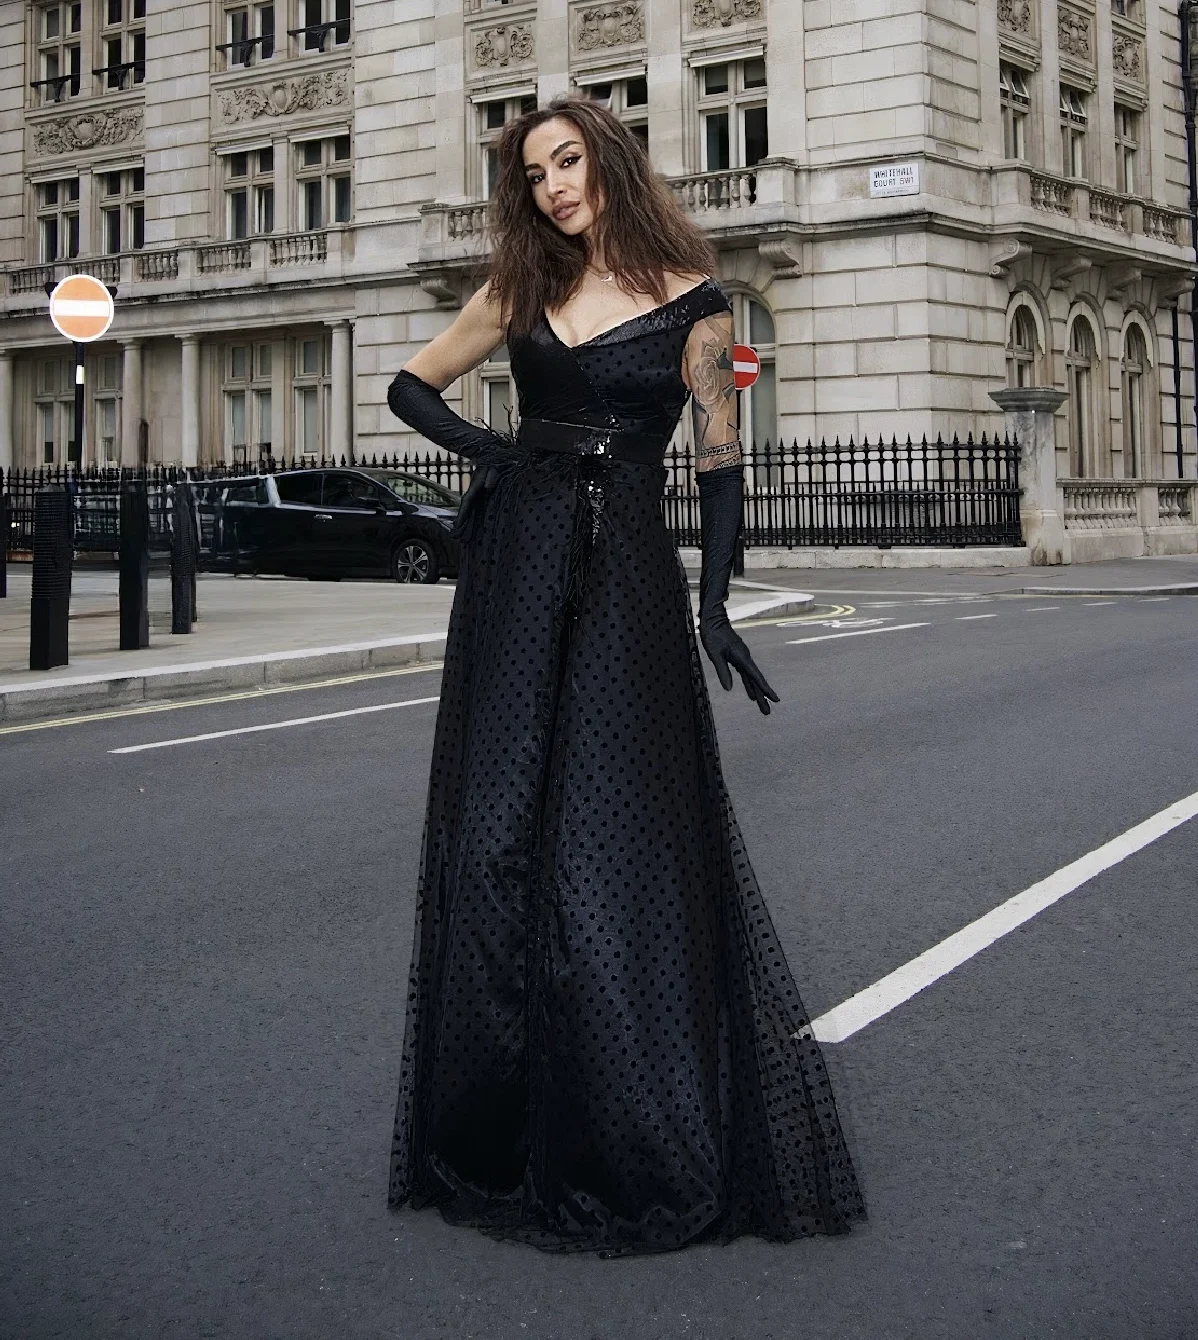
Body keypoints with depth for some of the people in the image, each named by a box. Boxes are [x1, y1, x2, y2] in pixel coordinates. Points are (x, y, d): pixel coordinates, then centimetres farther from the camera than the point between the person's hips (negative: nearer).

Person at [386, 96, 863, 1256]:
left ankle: (644, 1138, 8)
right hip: (515, 570, 4)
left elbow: (719, 460, 1)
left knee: (618, 836, -5)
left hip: (626, 576, -4)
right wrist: (482, 447, 1)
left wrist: (714, 604, -8)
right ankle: (503, 1125, 14)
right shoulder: (520, 291, 13)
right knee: (495, 835, 2)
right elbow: (411, 385, 20)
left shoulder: (690, 303, 1)